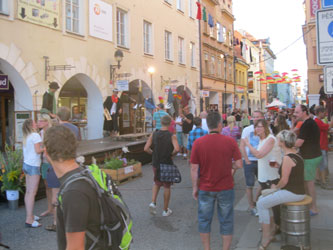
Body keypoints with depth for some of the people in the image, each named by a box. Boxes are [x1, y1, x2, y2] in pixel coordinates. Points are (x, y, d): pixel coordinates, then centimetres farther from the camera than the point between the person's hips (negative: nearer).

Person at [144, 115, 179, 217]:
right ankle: (165, 210, 22)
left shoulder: (154, 134, -3)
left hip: (156, 164, 3)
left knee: (157, 183, 25)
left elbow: (146, 148, -9)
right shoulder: (172, 136, -12)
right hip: (167, 164, -3)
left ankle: (153, 202, 6)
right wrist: (171, 154, -8)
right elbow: (177, 149, -28)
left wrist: (154, 153, 7)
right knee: (167, 187, 12)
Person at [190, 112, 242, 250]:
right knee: (226, 221, 14)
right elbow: (239, 164, -7)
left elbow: (194, 168, -7)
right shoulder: (230, 141, -10)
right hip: (226, 188, 0)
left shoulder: (198, 143, -10)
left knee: (204, 220, 16)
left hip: (205, 189, 1)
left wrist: (195, 187, 3)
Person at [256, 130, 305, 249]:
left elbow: (284, 180, -21)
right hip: (296, 189, 10)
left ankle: (266, 236, 3)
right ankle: (272, 227, 22)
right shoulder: (295, 153, 8)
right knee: (263, 198, 15)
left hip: (293, 193, -10)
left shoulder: (287, 158, -22)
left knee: (261, 204, -7)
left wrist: (276, 187, -1)